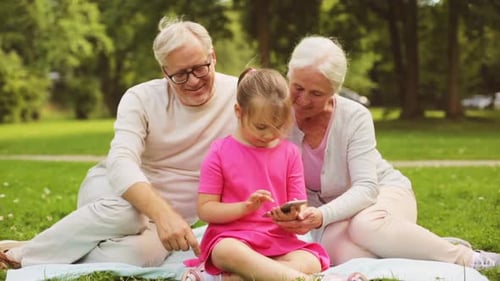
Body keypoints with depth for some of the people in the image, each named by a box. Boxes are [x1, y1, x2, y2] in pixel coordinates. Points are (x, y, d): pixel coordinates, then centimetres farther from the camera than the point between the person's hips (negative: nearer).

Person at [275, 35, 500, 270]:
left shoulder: (355, 118, -18)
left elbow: (366, 187, -24)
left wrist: (322, 216, -42)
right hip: (335, 214, 1)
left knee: (367, 225, -38)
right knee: (348, 254, -35)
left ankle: (463, 257, -19)